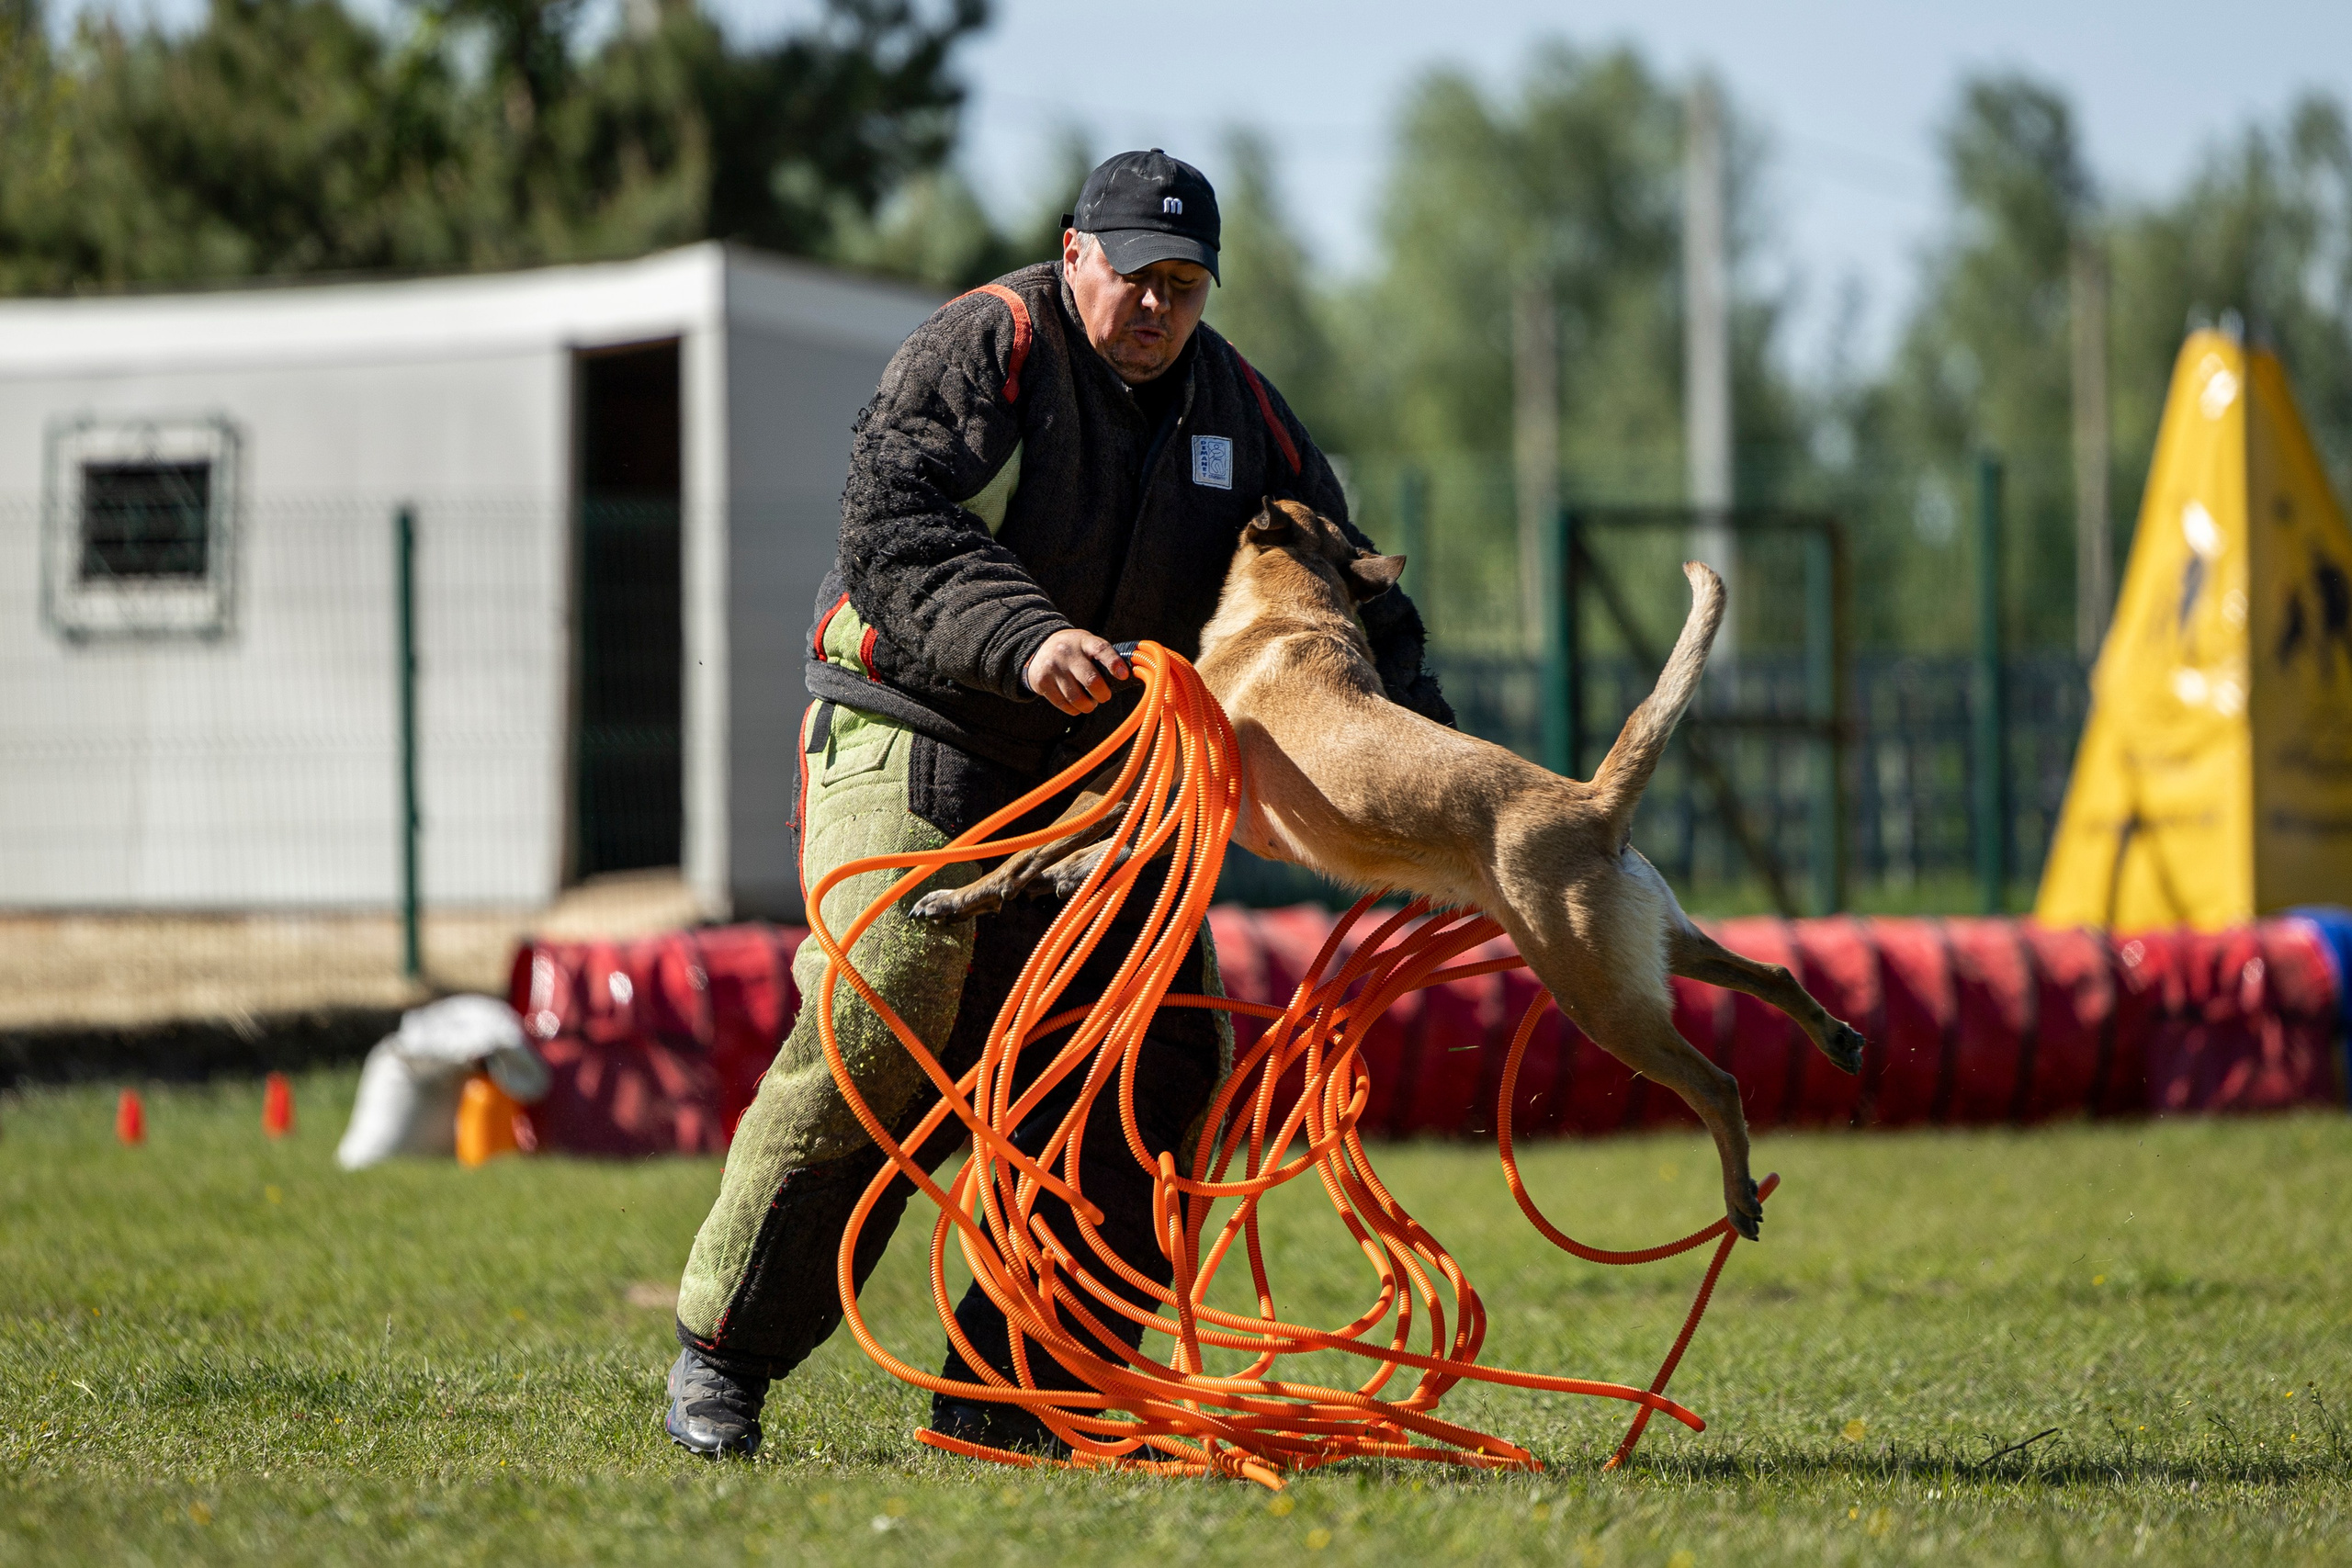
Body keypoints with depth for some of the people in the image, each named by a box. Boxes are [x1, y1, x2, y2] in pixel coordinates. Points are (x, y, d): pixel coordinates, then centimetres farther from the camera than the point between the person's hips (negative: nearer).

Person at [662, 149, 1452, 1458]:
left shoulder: (1236, 408, 8)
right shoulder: (980, 353, -10)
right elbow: (894, 532, -23)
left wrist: (1426, 746, -1)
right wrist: (1021, 638, -39)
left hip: (1102, 774, 6)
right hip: (918, 749, -6)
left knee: (1161, 1064, -4)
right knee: (875, 1040, -17)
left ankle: (1010, 1399, 1)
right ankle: (724, 1355, -2)